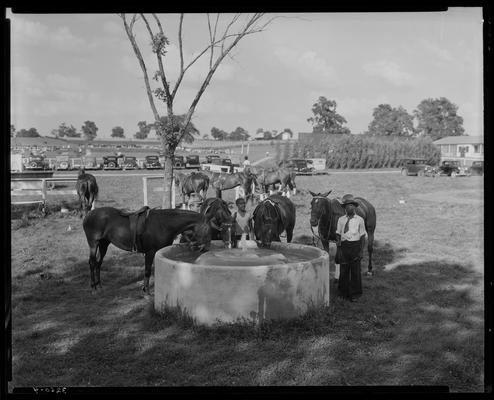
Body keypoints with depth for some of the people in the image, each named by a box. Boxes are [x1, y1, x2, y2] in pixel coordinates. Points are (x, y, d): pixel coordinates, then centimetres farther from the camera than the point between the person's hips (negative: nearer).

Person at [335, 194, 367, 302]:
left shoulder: (359, 220, -1)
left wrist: (361, 250, -4)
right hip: (344, 246, 1)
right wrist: (338, 249, -1)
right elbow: (338, 235, 6)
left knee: (355, 270, 4)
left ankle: (354, 293, 16)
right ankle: (344, 293, 21)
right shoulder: (341, 220, 3)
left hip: (355, 246, -1)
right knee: (343, 270, 7)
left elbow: (362, 236, 1)